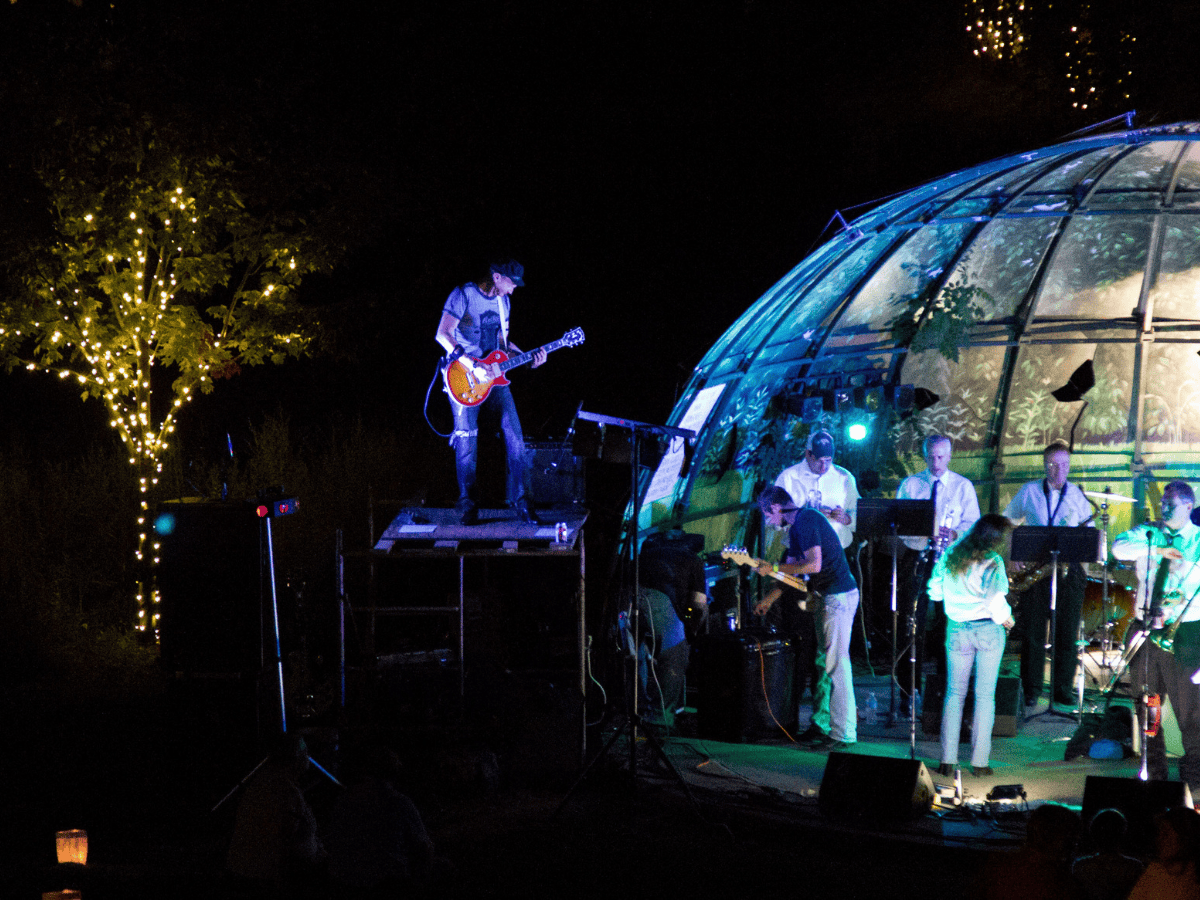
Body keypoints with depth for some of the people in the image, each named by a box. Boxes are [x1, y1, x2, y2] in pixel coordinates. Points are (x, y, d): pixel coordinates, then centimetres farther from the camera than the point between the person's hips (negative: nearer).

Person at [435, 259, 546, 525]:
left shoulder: (503, 301, 11)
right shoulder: (463, 295, -11)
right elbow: (442, 335, -18)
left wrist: (528, 358, 4)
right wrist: (472, 367, -24)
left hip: (494, 377, 6)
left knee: (514, 434, -6)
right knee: (467, 441, -4)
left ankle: (518, 498, 1)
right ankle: (468, 506, 7)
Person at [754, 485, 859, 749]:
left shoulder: (807, 521, -16)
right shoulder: (795, 528, 16)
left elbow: (814, 565, -24)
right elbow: (791, 570, 24)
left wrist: (773, 569, -17)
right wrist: (770, 599, 22)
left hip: (838, 597, -11)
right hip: (826, 597, 11)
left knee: (836, 665, -10)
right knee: (822, 664, 15)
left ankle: (844, 734, -10)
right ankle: (821, 725, 24)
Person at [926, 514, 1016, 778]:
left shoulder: (950, 555, 3)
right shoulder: (991, 561, -12)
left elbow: (934, 592, 9)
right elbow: (996, 601, -19)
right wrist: (1006, 620, -1)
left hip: (957, 630, 4)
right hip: (988, 630, -4)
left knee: (955, 693, 10)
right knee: (985, 695, 4)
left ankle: (948, 761, 3)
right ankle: (979, 762, 3)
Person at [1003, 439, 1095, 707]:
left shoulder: (1078, 494, 7)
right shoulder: (1029, 491, 5)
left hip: (1068, 571, 1)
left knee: (1067, 634, 0)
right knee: (1032, 633, -1)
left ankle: (1063, 690, 8)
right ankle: (1030, 691, 7)